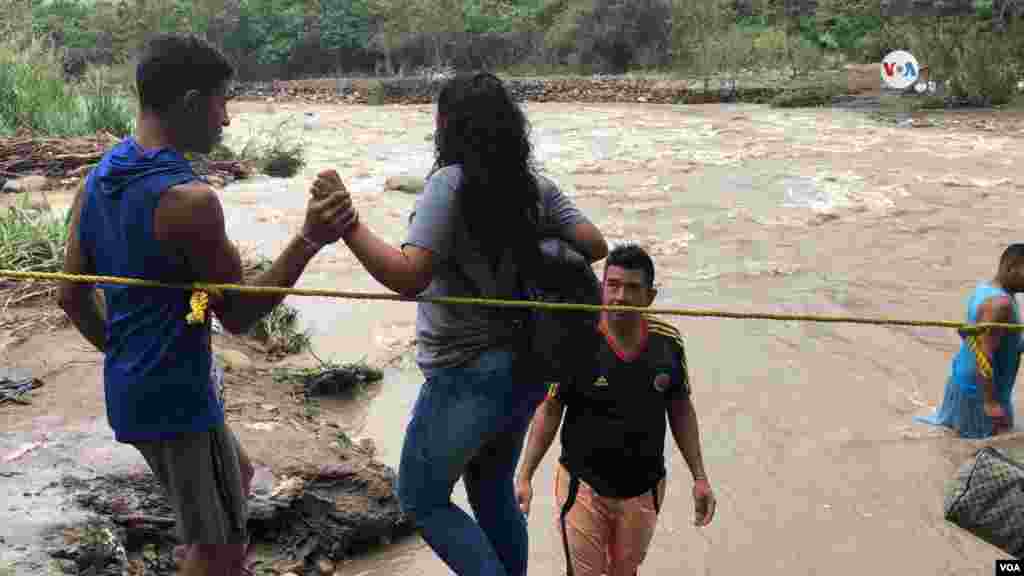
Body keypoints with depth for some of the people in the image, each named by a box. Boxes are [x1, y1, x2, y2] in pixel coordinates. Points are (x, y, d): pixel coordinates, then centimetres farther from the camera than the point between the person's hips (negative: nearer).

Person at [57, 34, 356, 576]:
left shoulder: (97, 179, 2)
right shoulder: (188, 199, -24)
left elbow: (73, 295, 8)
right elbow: (238, 314, -16)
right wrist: (308, 241, -20)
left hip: (129, 389, 9)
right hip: (179, 397, -9)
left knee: (237, 476, 29)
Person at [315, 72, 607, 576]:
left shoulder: (450, 183, -17)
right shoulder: (536, 187, 1)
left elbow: (409, 276, -26)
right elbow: (593, 245, -1)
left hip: (468, 375, -7)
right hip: (525, 368, 7)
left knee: (422, 500, 13)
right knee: (492, 491, 26)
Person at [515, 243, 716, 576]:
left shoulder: (668, 342, -9)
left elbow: (681, 410, 3)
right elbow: (549, 411, -8)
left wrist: (699, 478, 4)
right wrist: (525, 477, -11)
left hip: (644, 490, 3)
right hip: (582, 486, -3)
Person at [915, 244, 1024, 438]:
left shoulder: (984, 288, 3)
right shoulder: (1000, 303, -27)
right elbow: (984, 354, -30)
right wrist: (991, 401, -28)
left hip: (966, 377, 10)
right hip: (978, 387, -10)